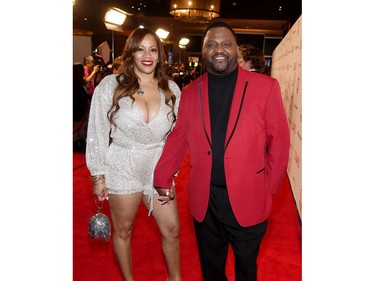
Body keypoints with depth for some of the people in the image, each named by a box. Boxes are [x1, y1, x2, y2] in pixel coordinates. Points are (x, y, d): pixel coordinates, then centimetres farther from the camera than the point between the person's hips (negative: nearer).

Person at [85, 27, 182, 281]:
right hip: (122, 169, -2)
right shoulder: (111, 85, -7)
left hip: (158, 169, 2)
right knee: (123, 231, 15)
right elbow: (97, 133, -5)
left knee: (172, 230, 11)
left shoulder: (171, 89, 0)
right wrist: (98, 175, -4)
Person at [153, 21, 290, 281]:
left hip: (248, 199, -2)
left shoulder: (266, 86, -6)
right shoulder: (190, 92, 2)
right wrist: (163, 178, 0)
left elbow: (279, 139, -4)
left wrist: (269, 187, -4)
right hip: (203, 199, 2)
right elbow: (178, 137, 6)